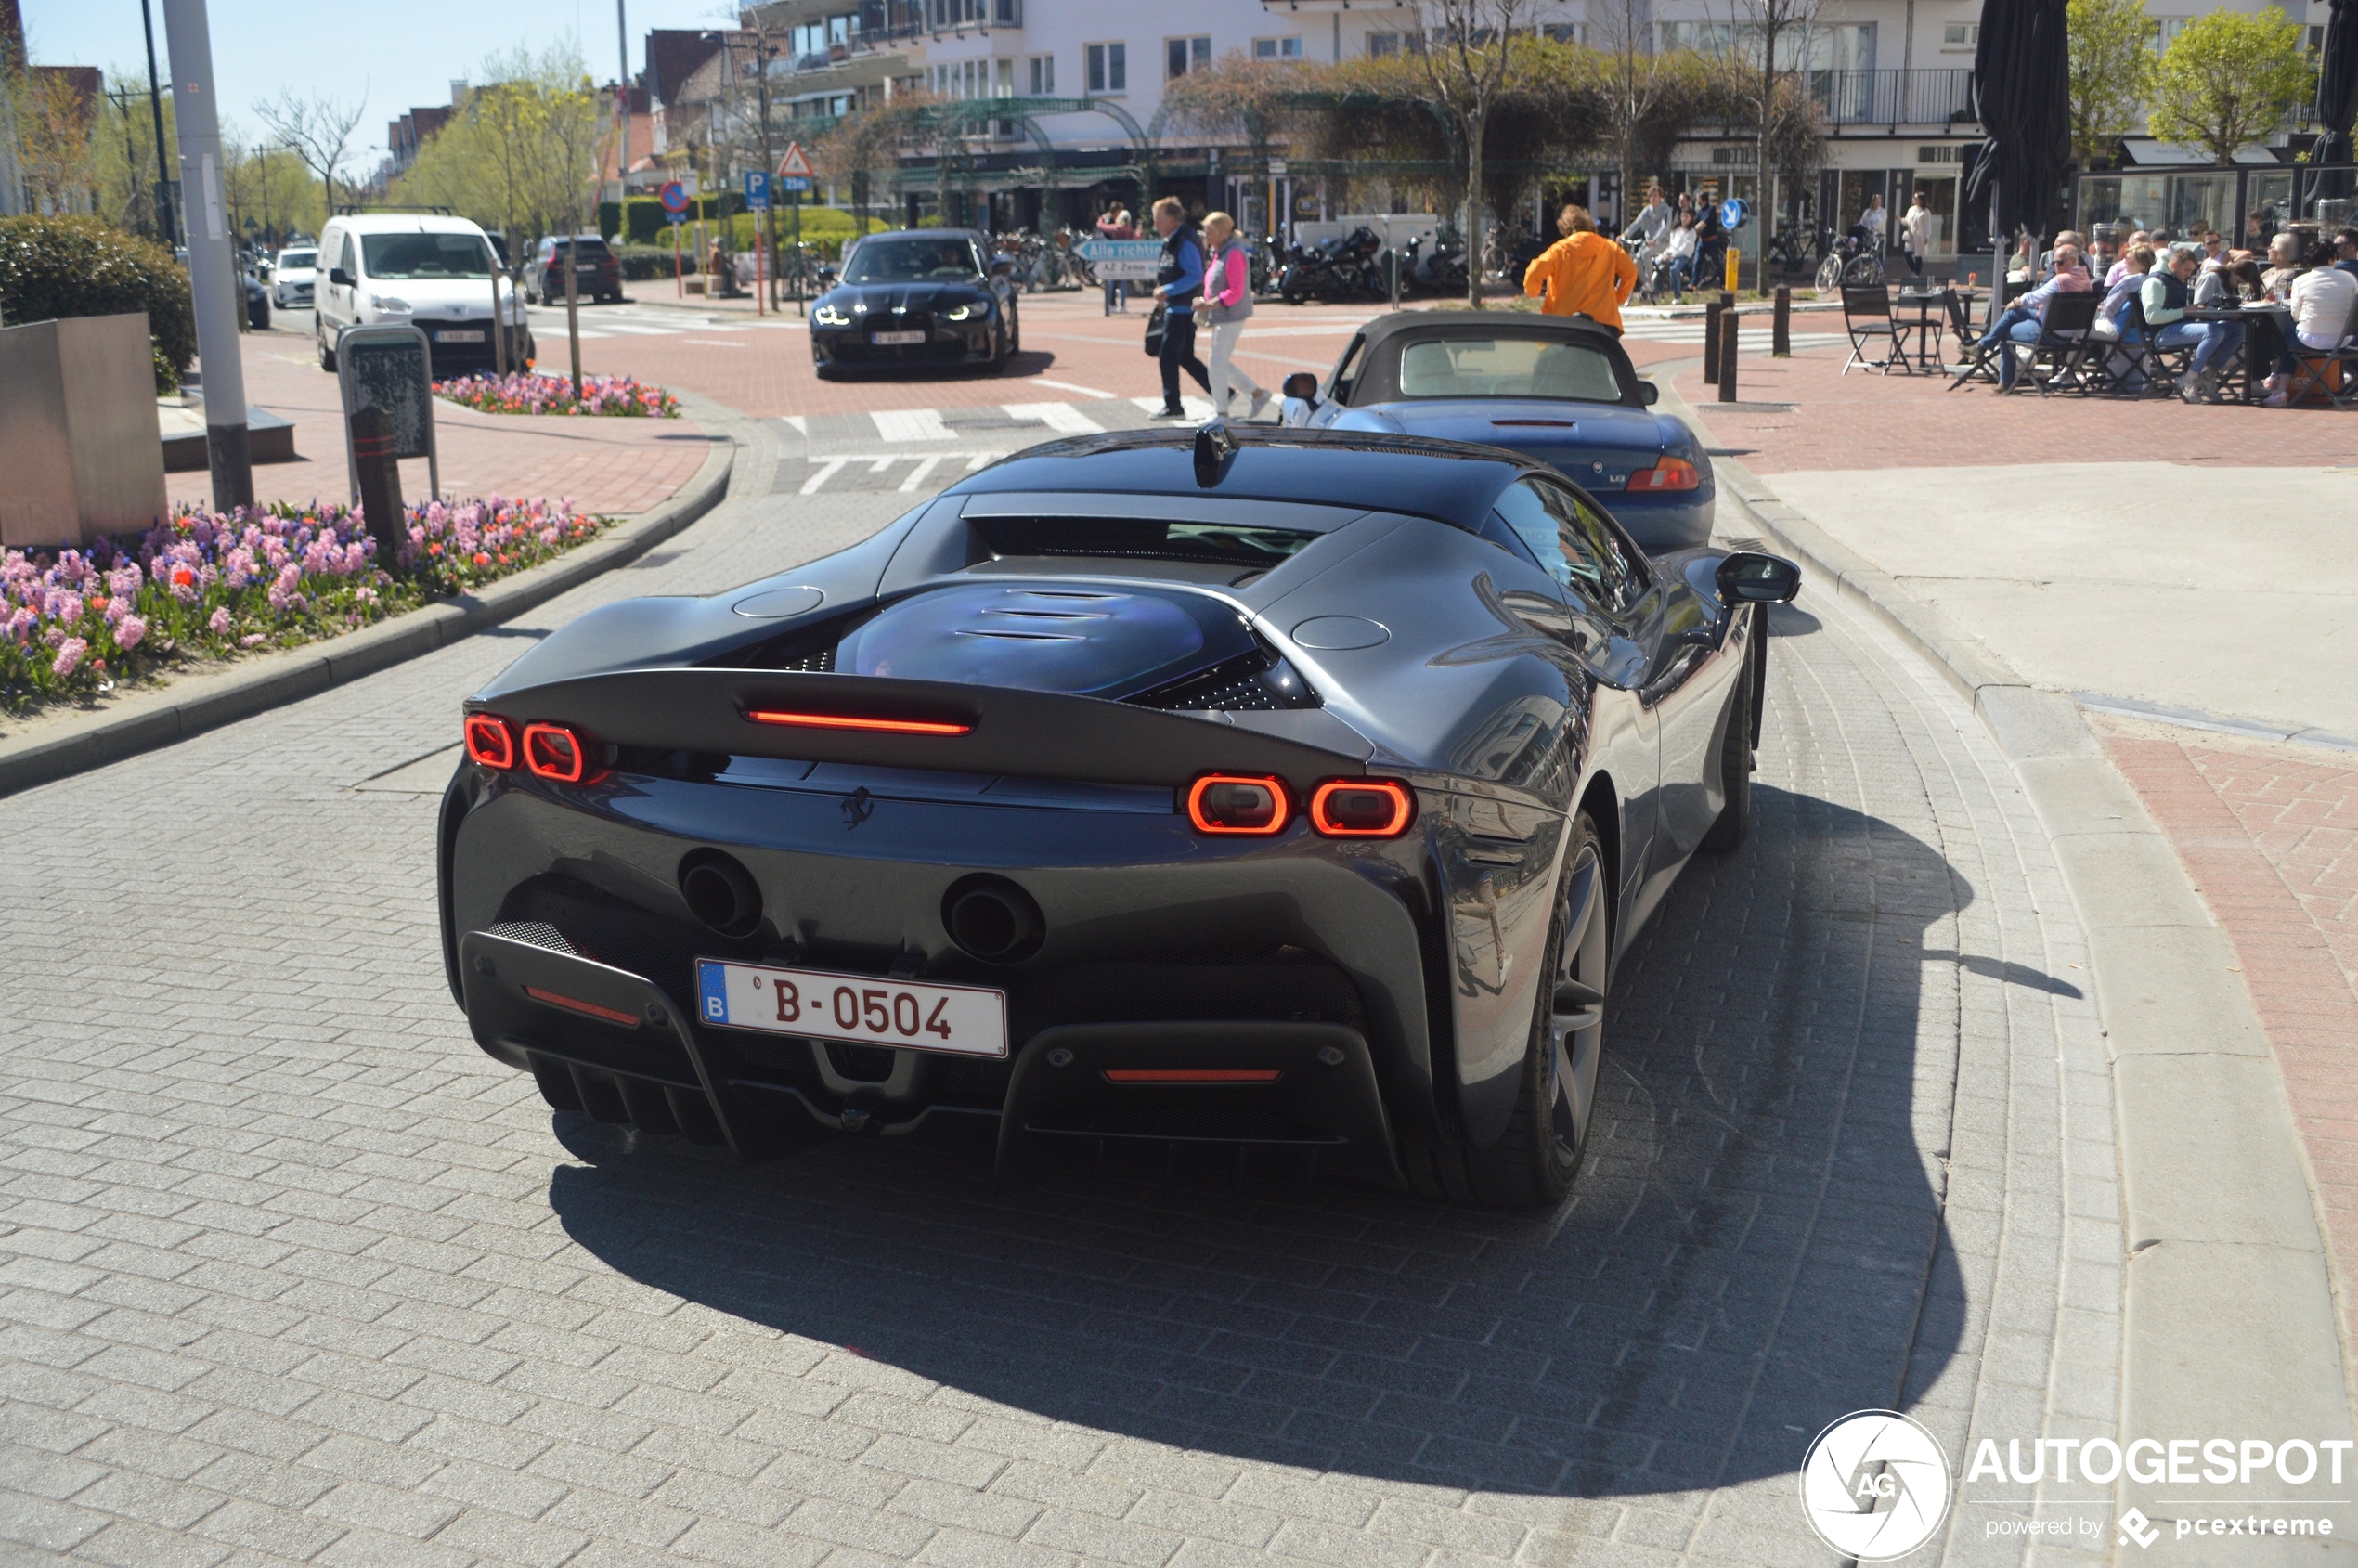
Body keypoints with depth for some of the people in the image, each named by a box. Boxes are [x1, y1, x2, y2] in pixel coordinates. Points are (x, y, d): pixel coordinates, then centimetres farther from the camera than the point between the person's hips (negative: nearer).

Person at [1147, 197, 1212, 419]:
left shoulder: (1185, 242, -17)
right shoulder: (1171, 241, 14)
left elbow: (1195, 275, -24)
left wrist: (1168, 290, -25)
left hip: (1182, 308, -10)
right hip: (1174, 307, 10)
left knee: (1168, 358, -5)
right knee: (1185, 357, 14)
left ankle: (1172, 407, 3)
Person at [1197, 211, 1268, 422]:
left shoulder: (1233, 254, -17)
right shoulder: (1219, 252, 14)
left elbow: (1236, 291, -22)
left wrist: (1210, 304, -25)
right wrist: (1207, 305, 6)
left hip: (1230, 316, -10)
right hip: (1220, 317, 10)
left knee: (1218, 363, -5)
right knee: (1223, 364, 14)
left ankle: (1220, 413, 3)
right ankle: (1259, 394, 23)